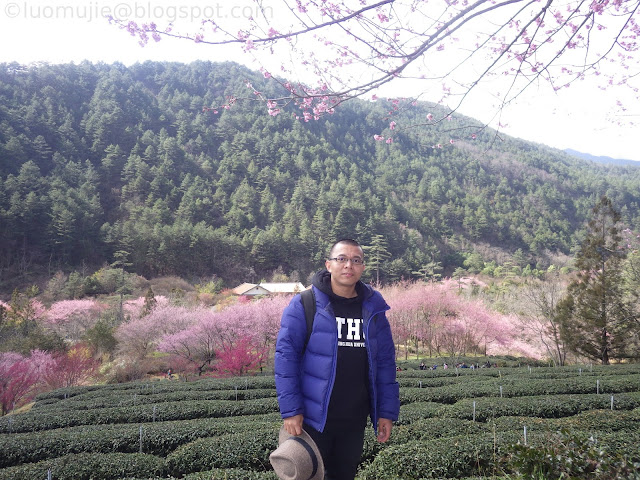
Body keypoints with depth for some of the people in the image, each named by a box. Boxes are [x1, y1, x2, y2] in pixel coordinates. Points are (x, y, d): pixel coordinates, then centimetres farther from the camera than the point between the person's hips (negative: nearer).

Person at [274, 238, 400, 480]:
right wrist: (291, 409, -16)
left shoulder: (373, 308, 4)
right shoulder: (304, 305, -8)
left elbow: (385, 362, 7)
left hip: (355, 420, 4)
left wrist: (387, 411, 4)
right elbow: (286, 357, -11)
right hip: (313, 416, -4)